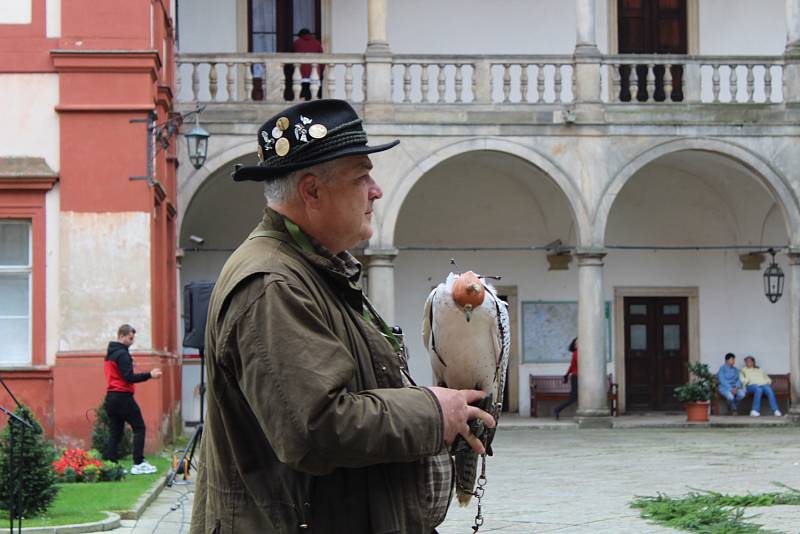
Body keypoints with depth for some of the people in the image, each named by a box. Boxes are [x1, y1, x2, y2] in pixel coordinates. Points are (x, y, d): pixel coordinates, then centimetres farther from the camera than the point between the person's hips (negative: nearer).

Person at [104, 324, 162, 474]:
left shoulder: (109, 354, 18)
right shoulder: (122, 354, -12)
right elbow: (129, 377, -19)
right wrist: (149, 375, -18)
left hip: (110, 397, 9)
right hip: (122, 396, -9)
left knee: (115, 432, 8)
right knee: (139, 428, -3)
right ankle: (138, 463, -9)